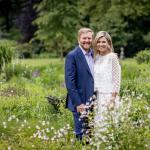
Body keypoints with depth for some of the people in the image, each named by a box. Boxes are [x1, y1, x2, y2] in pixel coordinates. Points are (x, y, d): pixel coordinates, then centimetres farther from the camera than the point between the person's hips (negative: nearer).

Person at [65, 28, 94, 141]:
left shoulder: (94, 54, 10)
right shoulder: (72, 56, -10)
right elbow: (70, 81, -14)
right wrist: (78, 103, -18)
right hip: (80, 103, -6)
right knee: (82, 136, -1)